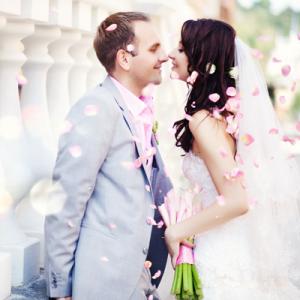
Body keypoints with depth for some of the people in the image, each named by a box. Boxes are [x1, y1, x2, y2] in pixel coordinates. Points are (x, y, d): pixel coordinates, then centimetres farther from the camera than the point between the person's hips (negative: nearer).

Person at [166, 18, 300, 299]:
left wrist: (175, 232, -14)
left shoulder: (204, 120, -19)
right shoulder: (232, 106, 5)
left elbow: (236, 201, -24)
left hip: (221, 255, -8)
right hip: (244, 247, 8)